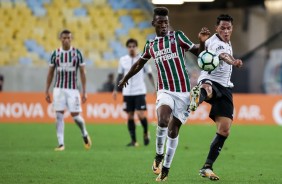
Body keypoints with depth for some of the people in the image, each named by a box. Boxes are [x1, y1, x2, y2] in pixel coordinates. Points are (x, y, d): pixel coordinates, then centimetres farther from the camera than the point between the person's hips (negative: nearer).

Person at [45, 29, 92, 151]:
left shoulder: (77, 53, -1)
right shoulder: (55, 54, 3)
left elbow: (82, 73, 1)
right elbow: (50, 73, 10)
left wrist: (84, 92, -4)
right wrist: (46, 91, 6)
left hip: (73, 89, -1)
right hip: (59, 89, 2)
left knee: (75, 115, -2)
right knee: (59, 116, -4)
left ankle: (85, 134, 26)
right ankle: (61, 144, 0)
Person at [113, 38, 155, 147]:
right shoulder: (123, 60, 6)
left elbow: (149, 74, 3)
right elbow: (120, 76, 14)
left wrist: (155, 87, -7)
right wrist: (116, 90, 10)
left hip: (140, 92, -3)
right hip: (127, 92, 3)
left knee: (141, 114, -11)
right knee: (130, 116, 2)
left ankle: (146, 133, 16)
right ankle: (133, 140, 9)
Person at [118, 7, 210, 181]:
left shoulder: (177, 36, 3)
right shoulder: (150, 45, 12)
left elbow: (197, 52, -1)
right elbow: (140, 63, 30)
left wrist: (202, 42, -22)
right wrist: (126, 78, 42)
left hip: (183, 91, -1)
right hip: (165, 90, 1)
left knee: (173, 130, 1)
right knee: (163, 121, -26)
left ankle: (165, 169, 14)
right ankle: (159, 156, -4)